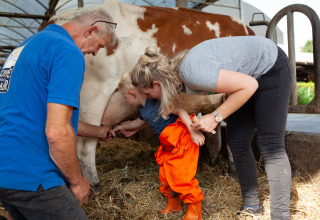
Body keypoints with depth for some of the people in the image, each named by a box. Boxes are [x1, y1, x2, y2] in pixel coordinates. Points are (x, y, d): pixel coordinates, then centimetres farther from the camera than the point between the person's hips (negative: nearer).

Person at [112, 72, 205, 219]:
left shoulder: (157, 101, -18)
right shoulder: (144, 111, 12)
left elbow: (180, 111, -21)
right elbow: (139, 122, 34)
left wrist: (193, 132, -23)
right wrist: (123, 127, 49)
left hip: (183, 140, -9)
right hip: (169, 147, 9)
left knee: (182, 177, -8)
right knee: (165, 176, 13)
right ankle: (173, 205, 33)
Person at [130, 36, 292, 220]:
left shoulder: (193, 73, -36)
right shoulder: (174, 74, -9)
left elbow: (249, 85, -29)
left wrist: (216, 117, -26)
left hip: (272, 68, -8)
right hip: (249, 74, 8)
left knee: (270, 145, -10)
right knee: (238, 144, 5)